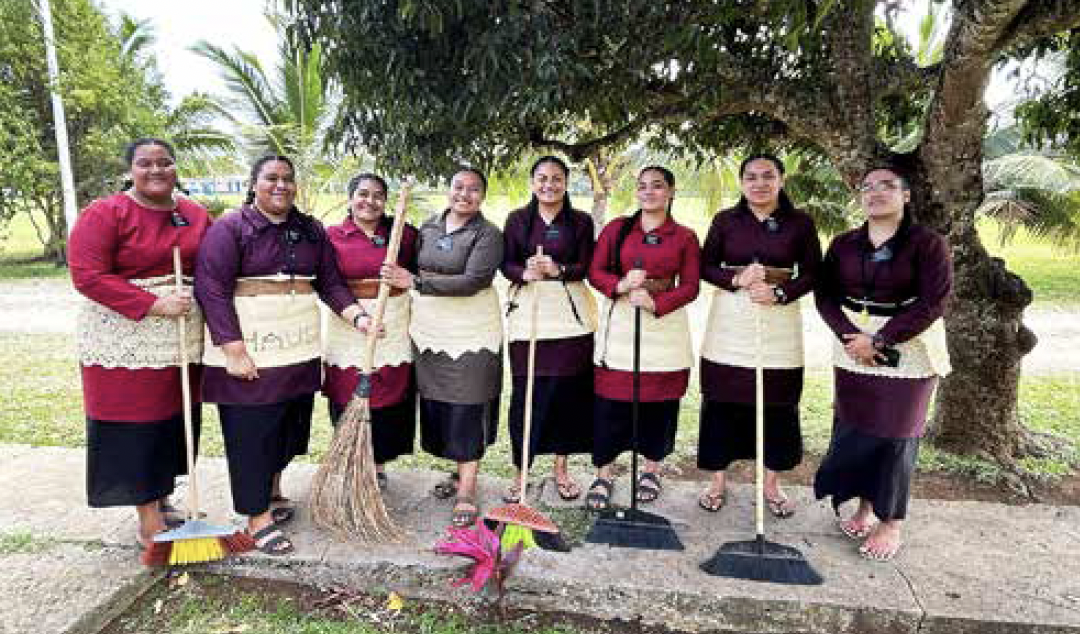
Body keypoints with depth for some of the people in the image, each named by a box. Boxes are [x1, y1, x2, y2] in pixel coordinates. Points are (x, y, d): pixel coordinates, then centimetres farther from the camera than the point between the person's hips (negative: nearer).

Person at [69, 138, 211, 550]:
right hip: (126, 340, -5)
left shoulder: (196, 216, 9)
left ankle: (162, 498, 32)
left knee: (175, 419, 13)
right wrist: (154, 305, -20)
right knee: (134, 425, 2)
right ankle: (149, 524, 13)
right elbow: (87, 275, -14)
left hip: (184, 338, 5)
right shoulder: (104, 214, -6)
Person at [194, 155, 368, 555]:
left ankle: (272, 489, 38)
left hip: (300, 348, 6)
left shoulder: (311, 229, 10)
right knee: (251, 430, 2)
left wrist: (357, 316, -6)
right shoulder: (230, 228, -7)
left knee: (290, 425, 15)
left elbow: (330, 282, 10)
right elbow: (212, 289, -13)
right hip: (249, 349, -5)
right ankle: (257, 516, 14)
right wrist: (234, 349, -19)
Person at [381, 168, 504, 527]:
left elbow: (472, 281, -21)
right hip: (429, 329, 6)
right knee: (436, 404, 11)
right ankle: (460, 472, 29)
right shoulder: (428, 228, 10)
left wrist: (414, 282, -25)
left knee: (467, 409, -1)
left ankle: (467, 492, 7)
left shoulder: (488, 234, -8)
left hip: (470, 333, -6)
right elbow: (414, 271, 21)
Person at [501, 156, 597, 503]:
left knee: (568, 390, 3)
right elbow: (506, 263, 4)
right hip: (527, 309, 0)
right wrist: (525, 273, -18)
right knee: (526, 392, -1)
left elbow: (587, 267, 1)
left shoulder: (581, 221, 7)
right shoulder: (517, 219, 8)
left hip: (570, 312, 1)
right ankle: (521, 471, 13)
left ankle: (561, 470, 20)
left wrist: (558, 269, -19)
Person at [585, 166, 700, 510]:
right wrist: (620, 285, -17)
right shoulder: (616, 228, 7)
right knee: (610, 402, 0)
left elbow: (690, 286, 0)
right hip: (619, 325, 0)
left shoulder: (685, 237, 6)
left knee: (659, 403, 7)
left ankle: (652, 470, 28)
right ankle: (603, 475, 15)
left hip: (664, 324, 0)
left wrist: (655, 303, -17)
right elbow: (595, 272, 4)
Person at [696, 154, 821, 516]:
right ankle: (717, 480, 19)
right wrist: (737, 279, -15)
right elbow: (706, 267, 4)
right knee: (722, 403, 3)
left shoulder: (800, 223, 2)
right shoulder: (725, 220, 4)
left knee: (777, 405, 5)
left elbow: (811, 273, 3)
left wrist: (779, 293, -15)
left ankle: (772, 484, 24)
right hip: (729, 323, 0)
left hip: (779, 321, 0)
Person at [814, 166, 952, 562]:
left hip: (906, 350, -4)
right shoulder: (844, 244, 6)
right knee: (852, 430, 6)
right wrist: (850, 336, -15)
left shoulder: (927, 243, -6)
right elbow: (825, 294, 2)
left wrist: (879, 340, -17)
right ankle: (865, 510, 24)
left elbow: (933, 302, -13)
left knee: (894, 435, 1)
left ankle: (891, 524, 16)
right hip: (853, 347, 4)